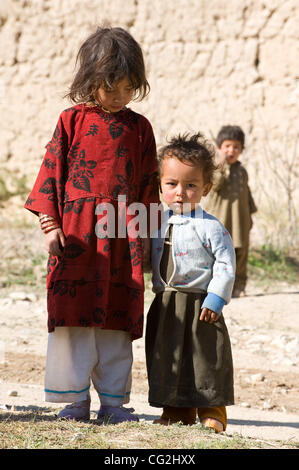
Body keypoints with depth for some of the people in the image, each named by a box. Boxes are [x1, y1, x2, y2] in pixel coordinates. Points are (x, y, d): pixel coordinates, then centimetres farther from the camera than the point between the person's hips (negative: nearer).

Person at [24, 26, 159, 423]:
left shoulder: (139, 128, 9)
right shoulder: (72, 120, 3)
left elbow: (149, 183, 13)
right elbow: (51, 172, 2)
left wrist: (147, 232, 9)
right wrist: (50, 225, -4)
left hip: (123, 235, 2)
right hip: (77, 231, -2)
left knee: (117, 319, 5)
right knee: (74, 315, -2)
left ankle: (113, 400, 11)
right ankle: (75, 398, 5)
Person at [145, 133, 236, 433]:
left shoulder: (210, 227, -10)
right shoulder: (157, 223, 7)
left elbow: (226, 264, -11)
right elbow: (146, 259, 18)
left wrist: (215, 299, -15)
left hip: (200, 305, -6)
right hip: (165, 306, 6)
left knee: (206, 358, -1)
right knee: (167, 359, 10)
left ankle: (212, 412, 10)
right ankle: (177, 411, 20)